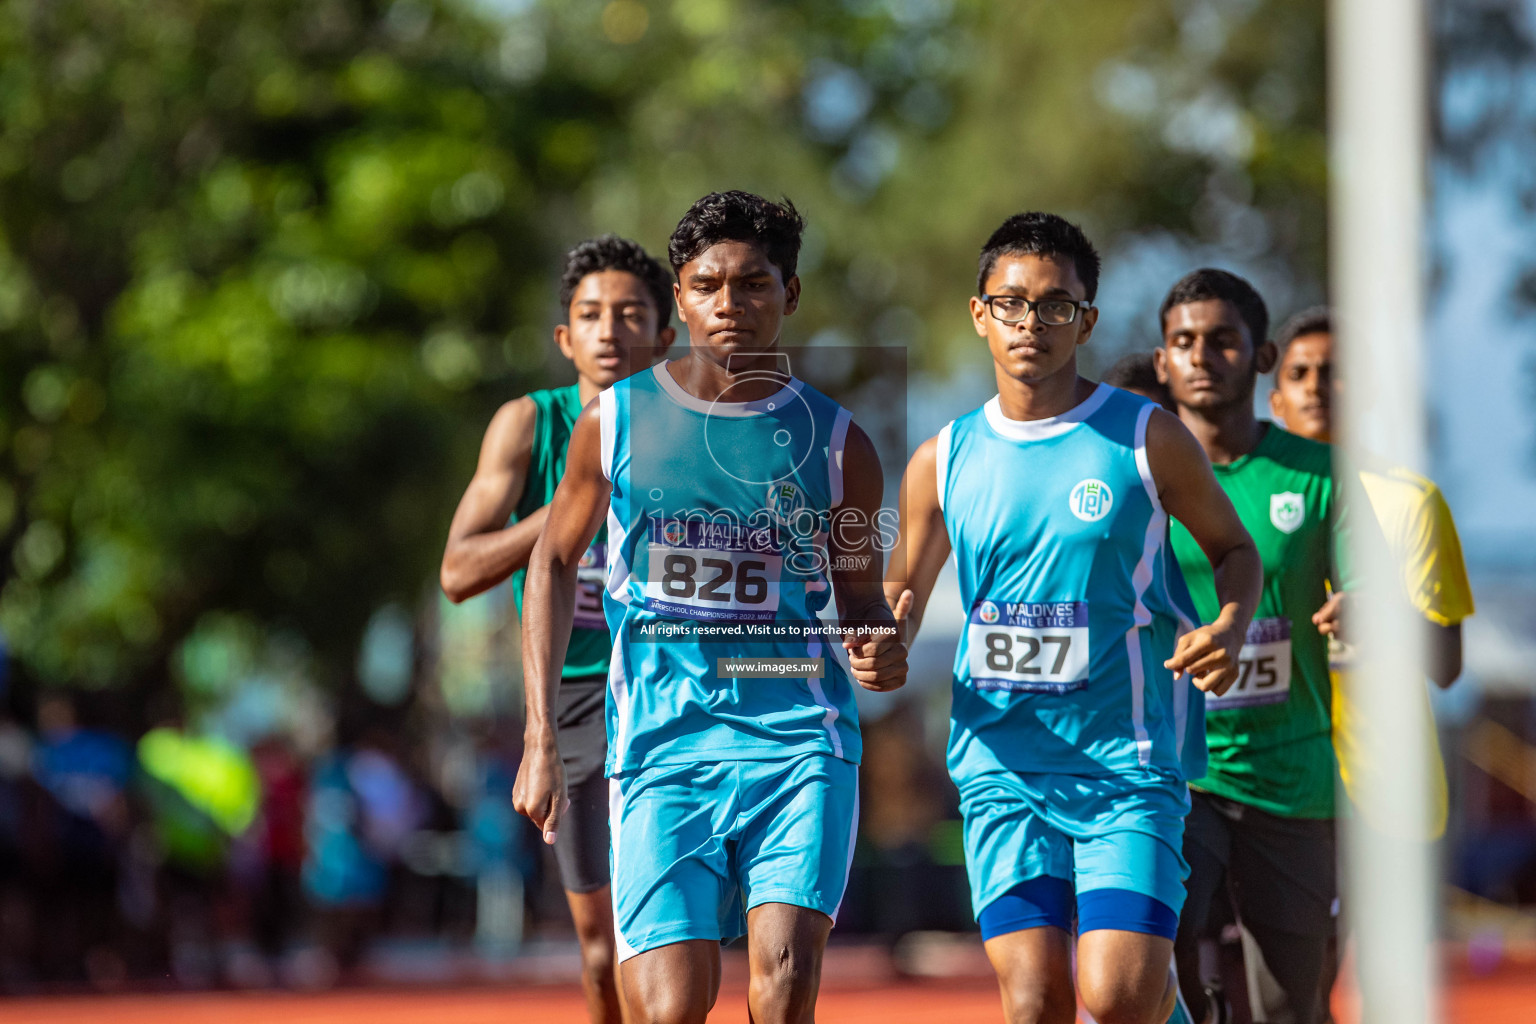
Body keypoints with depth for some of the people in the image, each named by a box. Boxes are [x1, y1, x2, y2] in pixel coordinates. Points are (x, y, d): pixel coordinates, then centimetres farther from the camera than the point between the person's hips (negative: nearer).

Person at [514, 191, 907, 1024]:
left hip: (799, 739, 0)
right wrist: (540, 736, 8)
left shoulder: (833, 441, 5)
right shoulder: (615, 420, 5)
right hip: (661, 741, 0)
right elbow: (555, 562, 15)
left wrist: (878, 652, -9)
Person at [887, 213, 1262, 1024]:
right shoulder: (943, 461, 6)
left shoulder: (1147, 439, -1)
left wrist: (1229, 628, -9)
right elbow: (902, 591, 18)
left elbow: (1232, 547, 12)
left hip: (1127, 758, -2)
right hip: (1001, 766, 2)